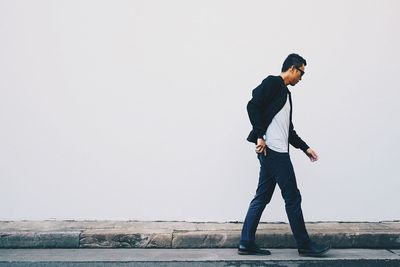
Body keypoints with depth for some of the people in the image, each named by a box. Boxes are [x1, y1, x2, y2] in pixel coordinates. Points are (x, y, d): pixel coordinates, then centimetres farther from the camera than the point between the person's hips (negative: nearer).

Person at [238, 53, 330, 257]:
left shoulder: (285, 93, 23)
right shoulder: (273, 82, -3)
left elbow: (288, 129, 24)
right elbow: (253, 105, -16)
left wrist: (305, 148, 21)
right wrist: (260, 136, -18)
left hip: (275, 151, 9)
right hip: (273, 150, -9)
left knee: (262, 198, 8)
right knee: (292, 197, -2)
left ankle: (246, 243, 12)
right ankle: (304, 244, 9)